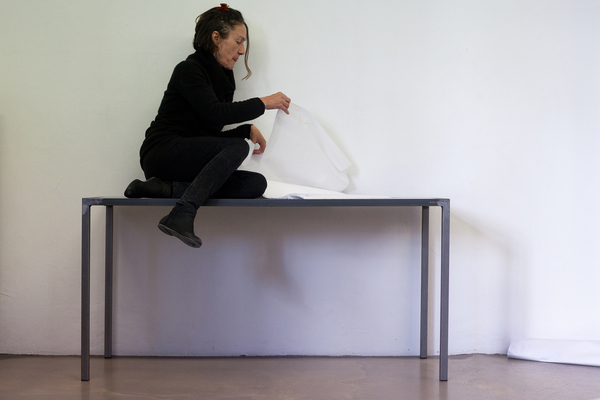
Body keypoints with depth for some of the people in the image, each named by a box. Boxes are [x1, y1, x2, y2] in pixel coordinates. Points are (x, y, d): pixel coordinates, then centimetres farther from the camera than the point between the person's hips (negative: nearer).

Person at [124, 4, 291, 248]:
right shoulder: (189, 69, -6)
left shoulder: (223, 79, 18)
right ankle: (181, 215, -40)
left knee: (257, 183, -14)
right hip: (163, 152, -8)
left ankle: (165, 188, -21)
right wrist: (263, 103, -16)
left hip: (191, 161, 8)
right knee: (237, 147, -29)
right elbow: (214, 114, -22)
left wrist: (247, 129, 4)